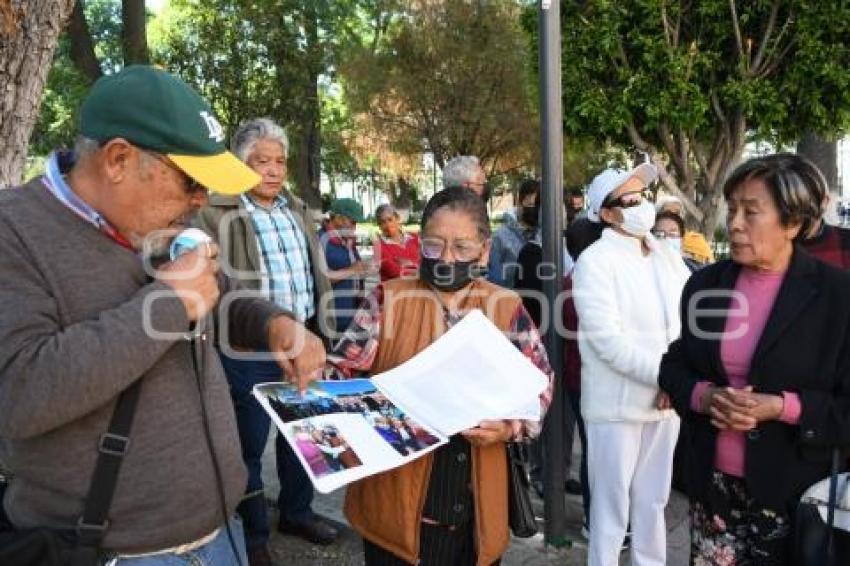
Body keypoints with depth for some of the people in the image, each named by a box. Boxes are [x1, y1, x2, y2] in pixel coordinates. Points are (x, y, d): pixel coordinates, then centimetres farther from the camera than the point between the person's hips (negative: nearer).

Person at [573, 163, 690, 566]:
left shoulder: (668, 257, 8)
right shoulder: (595, 260, -11)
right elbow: (607, 339, -20)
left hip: (667, 399, 6)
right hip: (618, 403, -6)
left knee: (653, 501, 20)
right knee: (611, 505, 6)